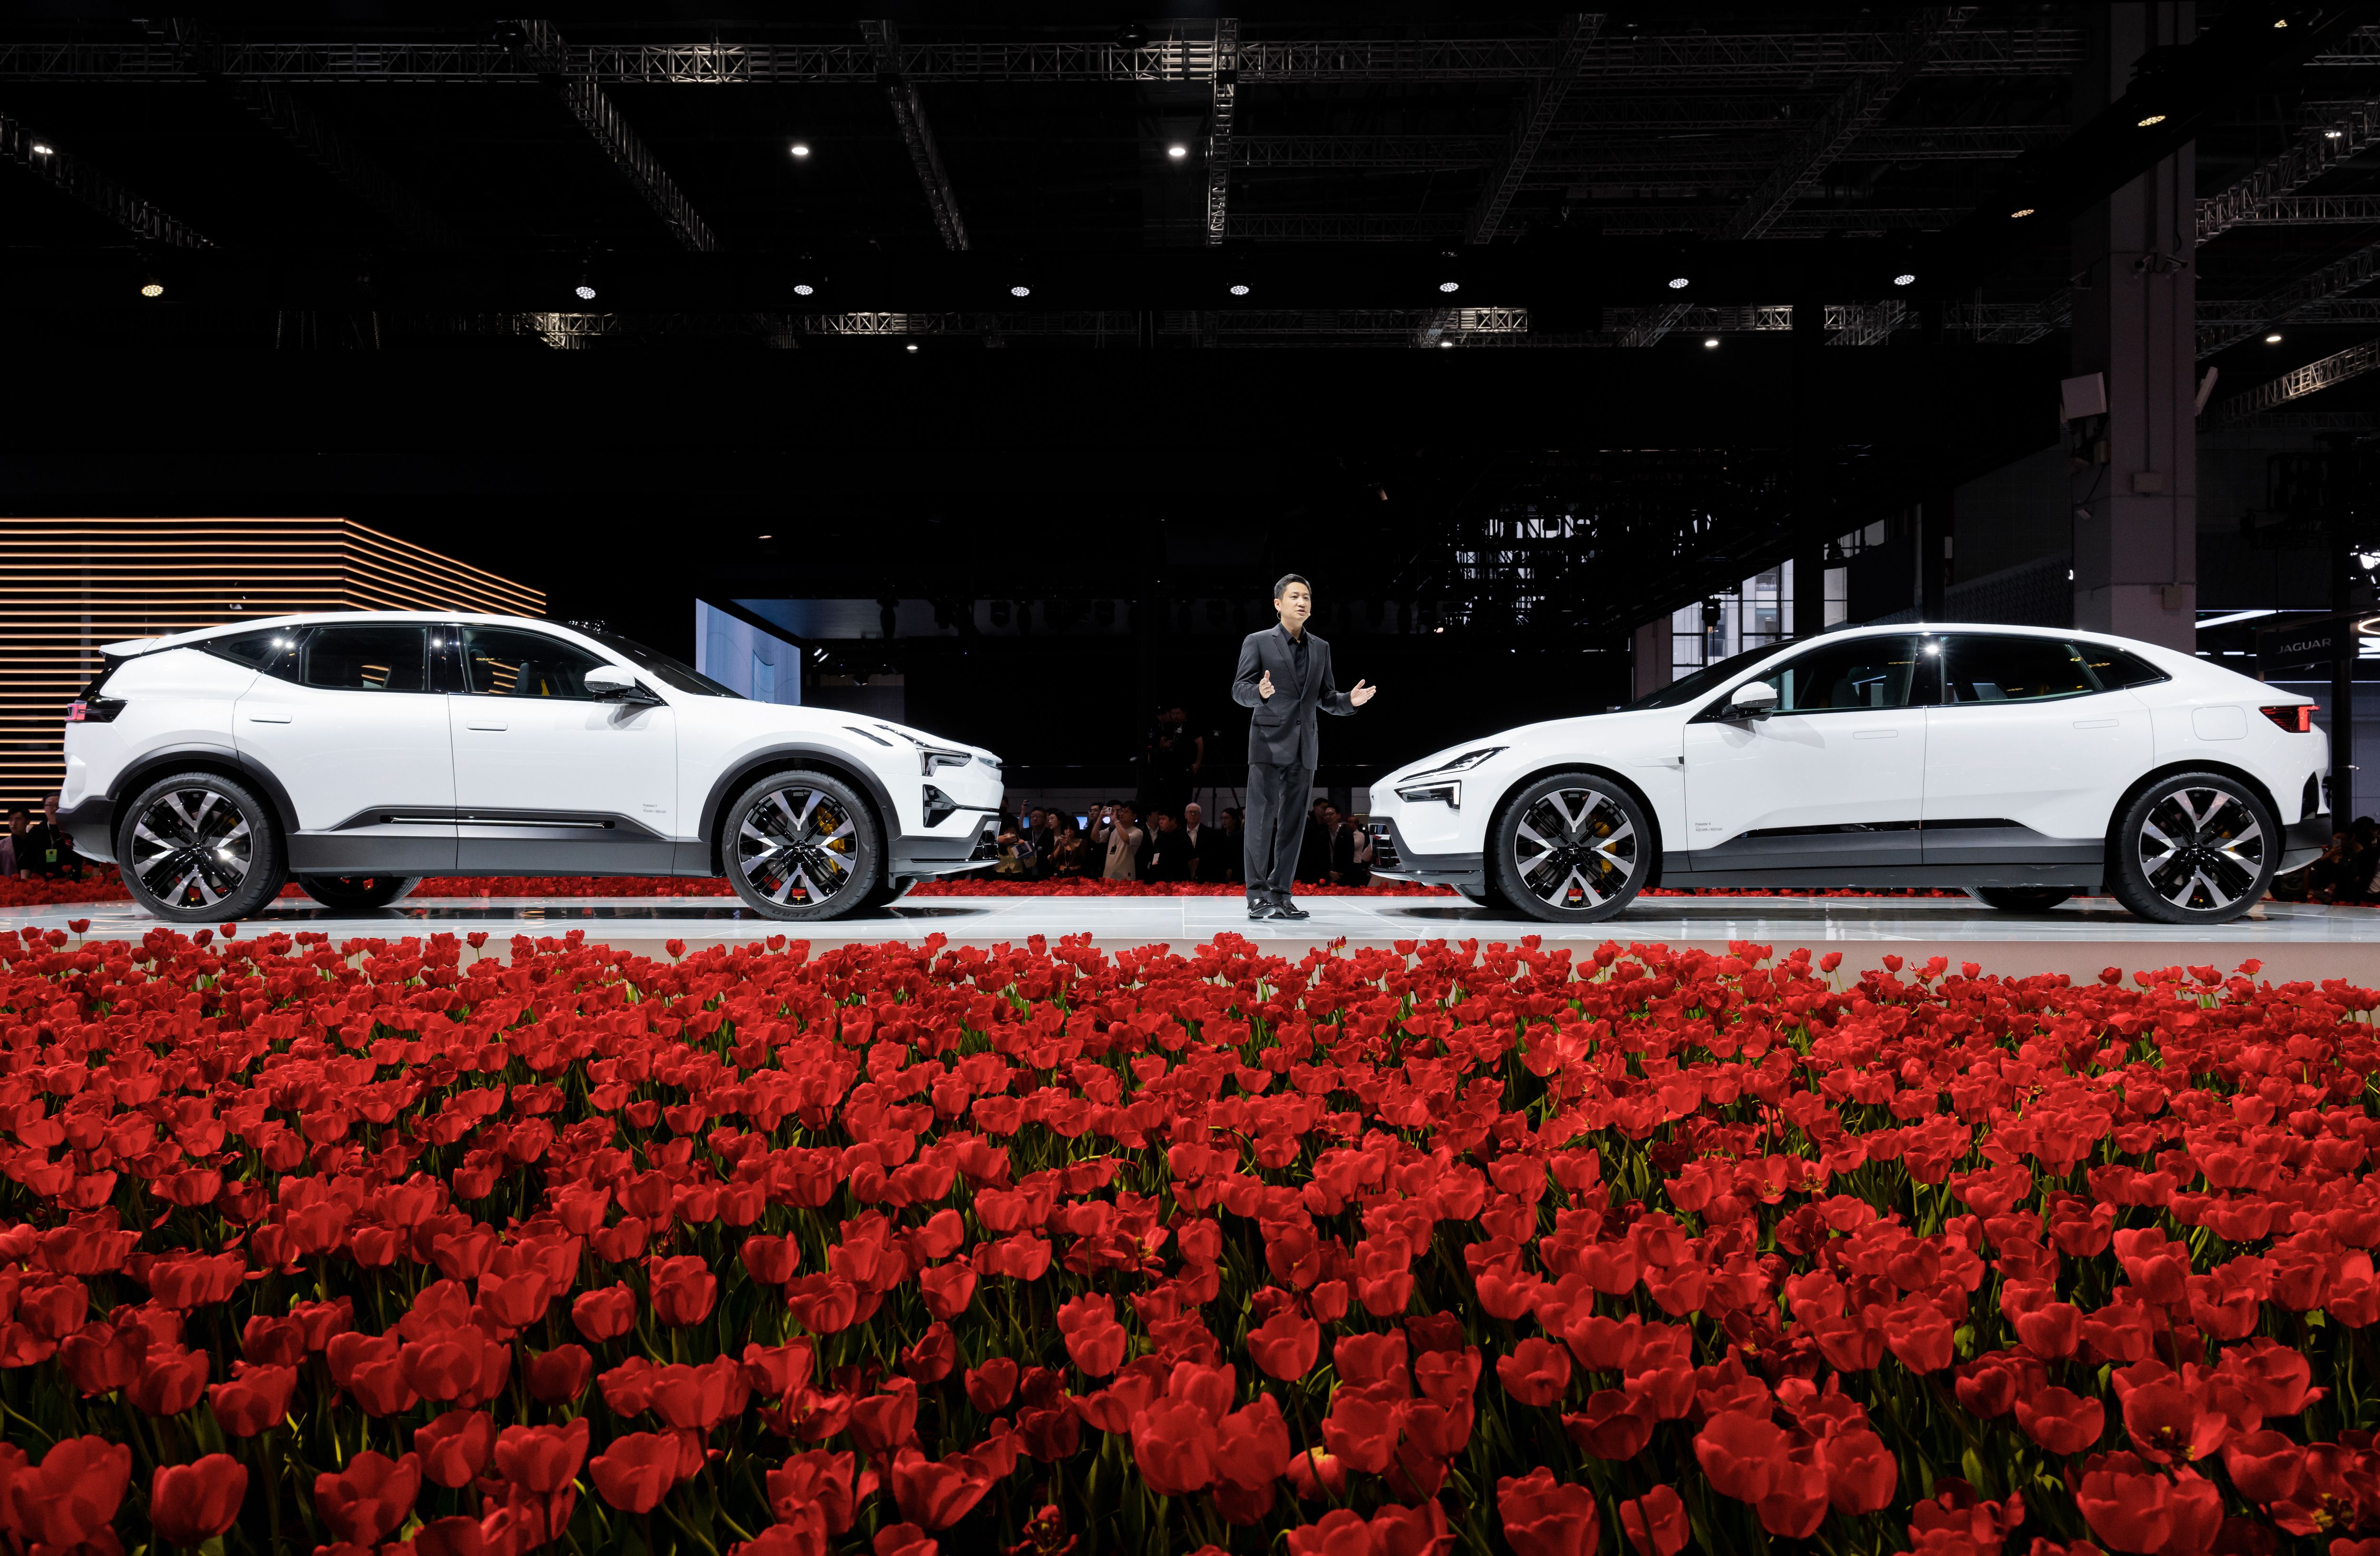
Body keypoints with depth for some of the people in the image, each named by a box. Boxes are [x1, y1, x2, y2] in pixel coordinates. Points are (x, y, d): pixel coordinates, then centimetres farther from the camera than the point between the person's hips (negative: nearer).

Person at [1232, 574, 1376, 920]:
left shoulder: (1321, 648, 16)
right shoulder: (1258, 642, 1)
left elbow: (1326, 697, 17)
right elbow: (1239, 690, -4)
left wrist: (1350, 700, -4)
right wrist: (1260, 692, -26)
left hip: (1304, 747, 5)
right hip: (1268, 743, -5)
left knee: (1292, 823, 5)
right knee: (1262, 820, -7)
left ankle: (1280, 895, 10)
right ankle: (1257, 897, -5)